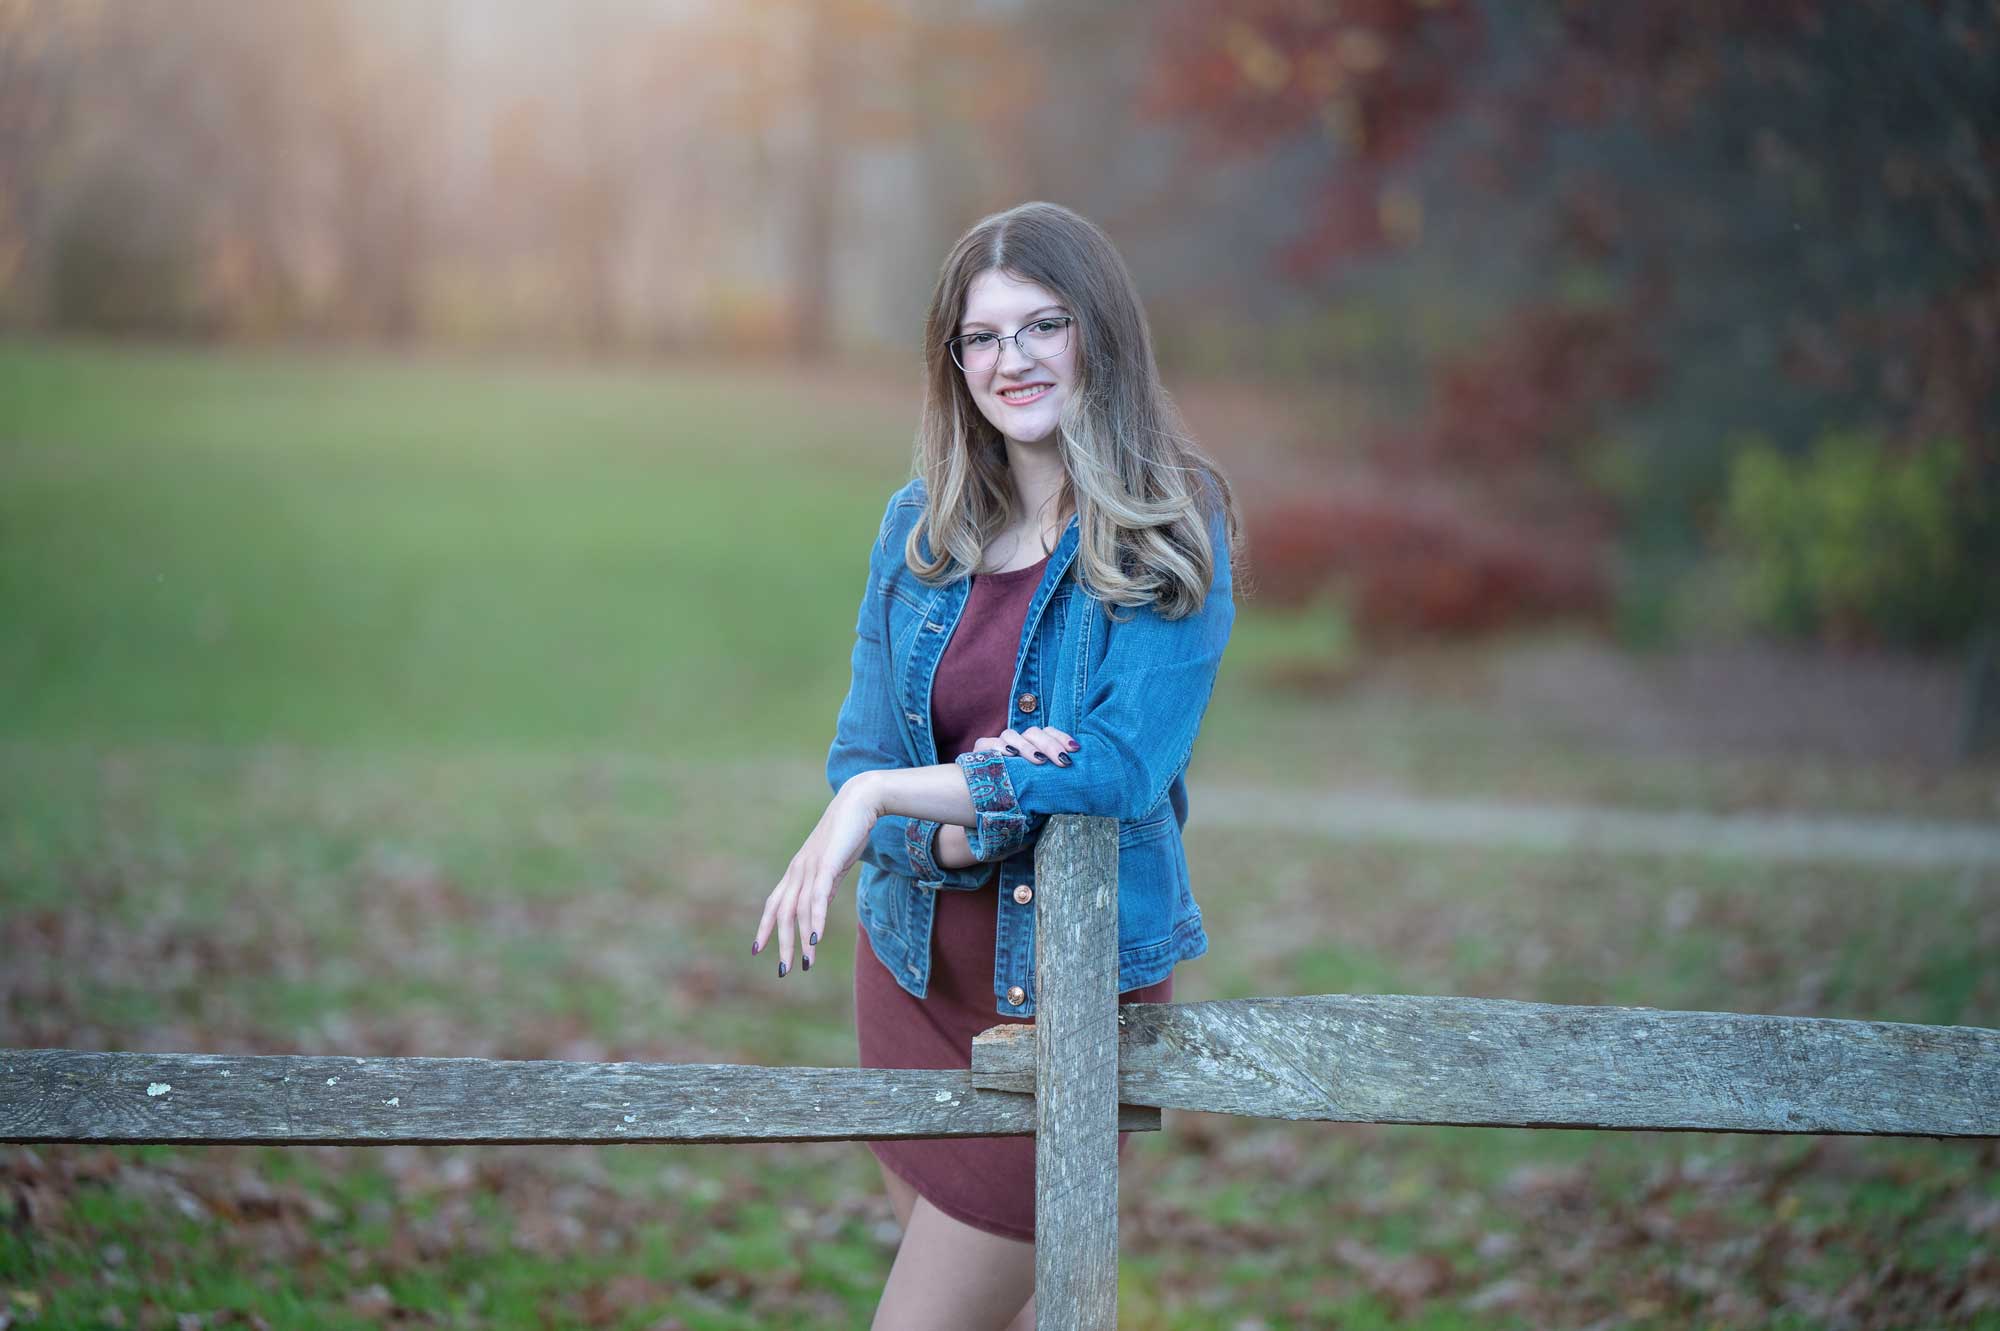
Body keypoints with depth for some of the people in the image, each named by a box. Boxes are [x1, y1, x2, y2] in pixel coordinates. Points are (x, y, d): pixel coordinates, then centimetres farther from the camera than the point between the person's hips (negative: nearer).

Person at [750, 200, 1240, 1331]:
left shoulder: (1173, 534, -12)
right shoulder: (920, 528, 1)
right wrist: (960, 827, -23)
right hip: (917, 970, 5)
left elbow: (1127, 762, -23)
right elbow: (862, 757, -1)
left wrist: (888, 797, -26)